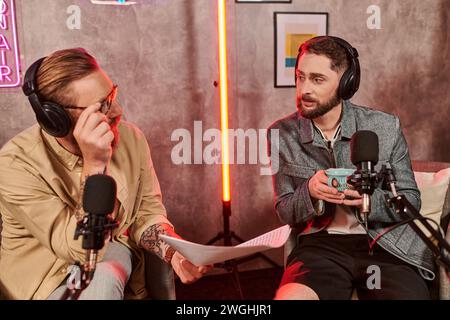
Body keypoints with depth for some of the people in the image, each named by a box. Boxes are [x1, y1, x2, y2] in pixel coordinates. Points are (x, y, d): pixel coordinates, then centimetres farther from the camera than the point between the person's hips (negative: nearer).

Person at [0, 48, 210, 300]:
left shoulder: (131, 138, -11)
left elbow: (147, 213, -2)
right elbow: (84, 249, -27)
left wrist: (174, 252, -22)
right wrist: (94, 165, -37)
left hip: (113, 252, 3)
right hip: (44, 268, -2)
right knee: (101, 283, -32)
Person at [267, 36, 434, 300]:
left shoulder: (386, 127, -3)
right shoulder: (281, 134, -1)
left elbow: (411, 201, 3)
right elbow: (285, 212, 4)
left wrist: (369, 199, -19)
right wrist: (310, 192, -19)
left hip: (389, 244, 1)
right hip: (322, 243, 0)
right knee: (288, 296, -29)